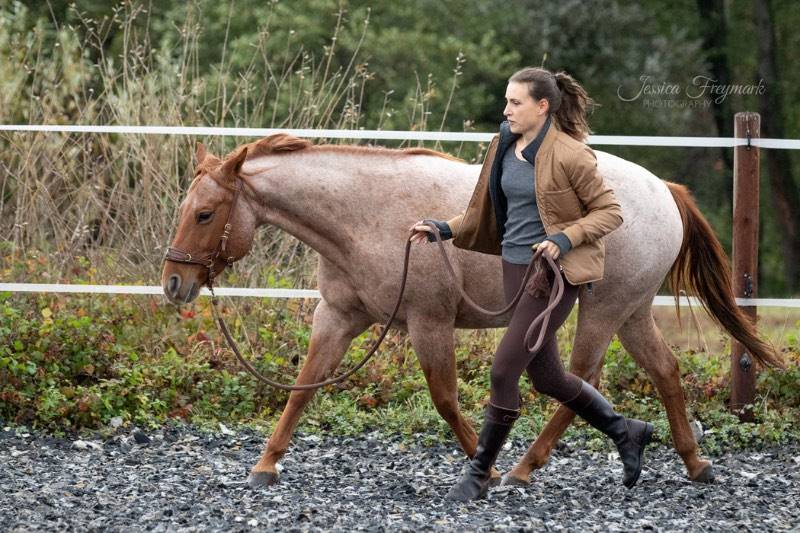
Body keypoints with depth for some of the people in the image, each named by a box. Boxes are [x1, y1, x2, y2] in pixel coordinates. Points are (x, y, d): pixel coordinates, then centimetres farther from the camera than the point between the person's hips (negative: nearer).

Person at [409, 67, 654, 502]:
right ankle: (626, 432, 34)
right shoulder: (505, 147, 7)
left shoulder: (569, 155, -15)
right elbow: (485, 212, 16)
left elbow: (610, 211, -11)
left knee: (504, 368, -8)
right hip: (515, 268, 9)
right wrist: (444, 231, 3)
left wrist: (565, 239, -22)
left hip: (555, 273, -8)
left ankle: (480, 473, 6)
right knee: (546, 376, 15)